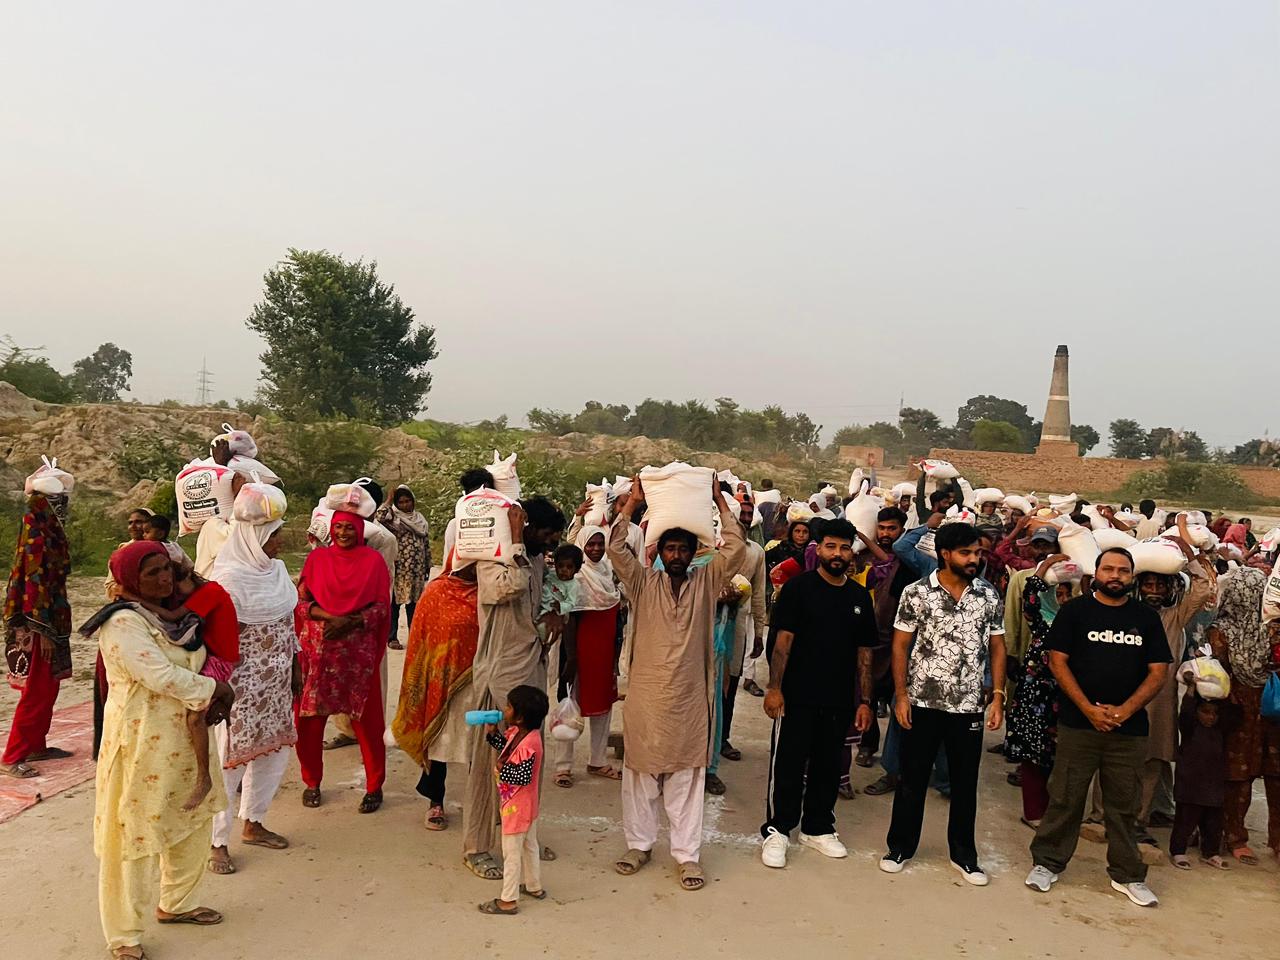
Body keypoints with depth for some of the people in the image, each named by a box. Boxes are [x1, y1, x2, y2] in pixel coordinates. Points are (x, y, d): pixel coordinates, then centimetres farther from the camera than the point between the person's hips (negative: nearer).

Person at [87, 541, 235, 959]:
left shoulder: (171, 612, 8)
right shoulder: (123, 623, -18)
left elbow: (198, 658, 15)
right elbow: (161, 676, -24)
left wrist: (215, 693, -4)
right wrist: (213, 691, -13)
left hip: (184, 734, 9)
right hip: (142, 740, -9)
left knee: (193, 819, 19)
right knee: (135, 833, 2)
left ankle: (176, 903, 38)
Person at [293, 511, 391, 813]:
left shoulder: (373, 560, 2)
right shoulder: (317, 557, 6)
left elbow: (381, 606, -1)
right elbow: (301, 600, 0)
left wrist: (350, 623, -16)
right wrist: (331, 617, -15)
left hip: (359, 651, -1)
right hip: (317, 650, 2)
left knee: (366, 718, 2)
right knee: (309, 716, 4)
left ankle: (374, 786, 15)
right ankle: (312, 782, 25)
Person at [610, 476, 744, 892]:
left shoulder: (706, 582, 3)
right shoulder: (643, 582, 2)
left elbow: (734, 548, -5)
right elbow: (616, 548, -9)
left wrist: (720, 502, -5)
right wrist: (632, 503, -9)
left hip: (689, 699, 0)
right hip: (645, 696, 0)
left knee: (686, 777, 7)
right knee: (640, 772, 11)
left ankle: (687, 854, 17)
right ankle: (639, 844, 27)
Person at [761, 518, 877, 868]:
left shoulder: (860, 596, 8)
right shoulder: (798, 587, -4)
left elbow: (864, 652, 10)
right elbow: (783, 639, -8)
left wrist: (865, 701, 6)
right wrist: (774, 687, -15)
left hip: (839, 700, 4)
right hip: (797, 696, -4)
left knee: (828, 766, 13)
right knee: (787, 764, 2)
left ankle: (818, 827, 29)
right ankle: (777, 830, 15)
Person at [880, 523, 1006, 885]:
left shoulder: (989, 596, 3)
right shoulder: (917, 593, -6)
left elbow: (997, 648, 7)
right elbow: (900, 646, -3)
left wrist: (997, 696, 0)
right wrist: (901, 695, -7)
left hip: (970, 706, 2)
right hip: (923, 703, -2)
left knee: (965, 783, 13)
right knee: (912, 779, 9)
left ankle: (963, 854, 28)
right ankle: (900, 847, 24)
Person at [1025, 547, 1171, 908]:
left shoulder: (1147, 618, 7)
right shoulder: (1075, 611, 1)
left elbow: (1158, 671, 4)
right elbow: (1057, 661, -3)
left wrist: (1125, 710, -9)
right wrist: (1088, 709, -12)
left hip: (1129, 727, 2)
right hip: (1078, 724, -2)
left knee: (1124, 804, 11)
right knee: (1065, 798, 4)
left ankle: (1127, 875, 24)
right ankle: (1047, 863, 16)